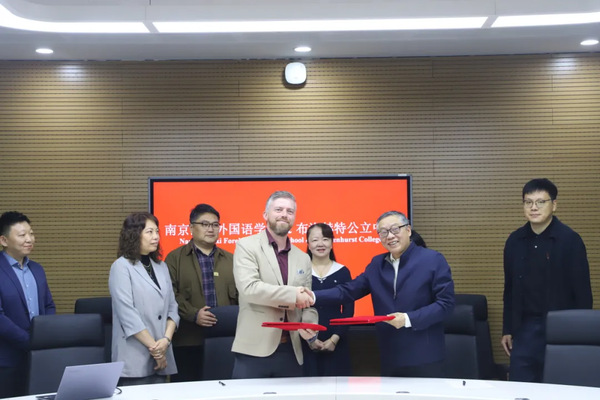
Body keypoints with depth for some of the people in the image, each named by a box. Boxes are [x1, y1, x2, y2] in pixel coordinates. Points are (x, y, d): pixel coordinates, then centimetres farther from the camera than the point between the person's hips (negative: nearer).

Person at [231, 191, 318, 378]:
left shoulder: (303, 258, 15)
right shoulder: (247, 246, -1)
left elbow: (307, 304, 14)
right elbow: (248, 287, -16)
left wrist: (309, 327, -7)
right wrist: (293, 295, -15)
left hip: (291, 352, 5)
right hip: (254, 350, -5)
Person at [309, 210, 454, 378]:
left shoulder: (433, 259, -5)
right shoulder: (376, 264, 11)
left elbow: (446, 303, -9)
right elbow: (348, 291, 6)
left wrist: (409, 319, -19)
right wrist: (313, 297, -9)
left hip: (424, 359, -4)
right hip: (389, 359, 5)